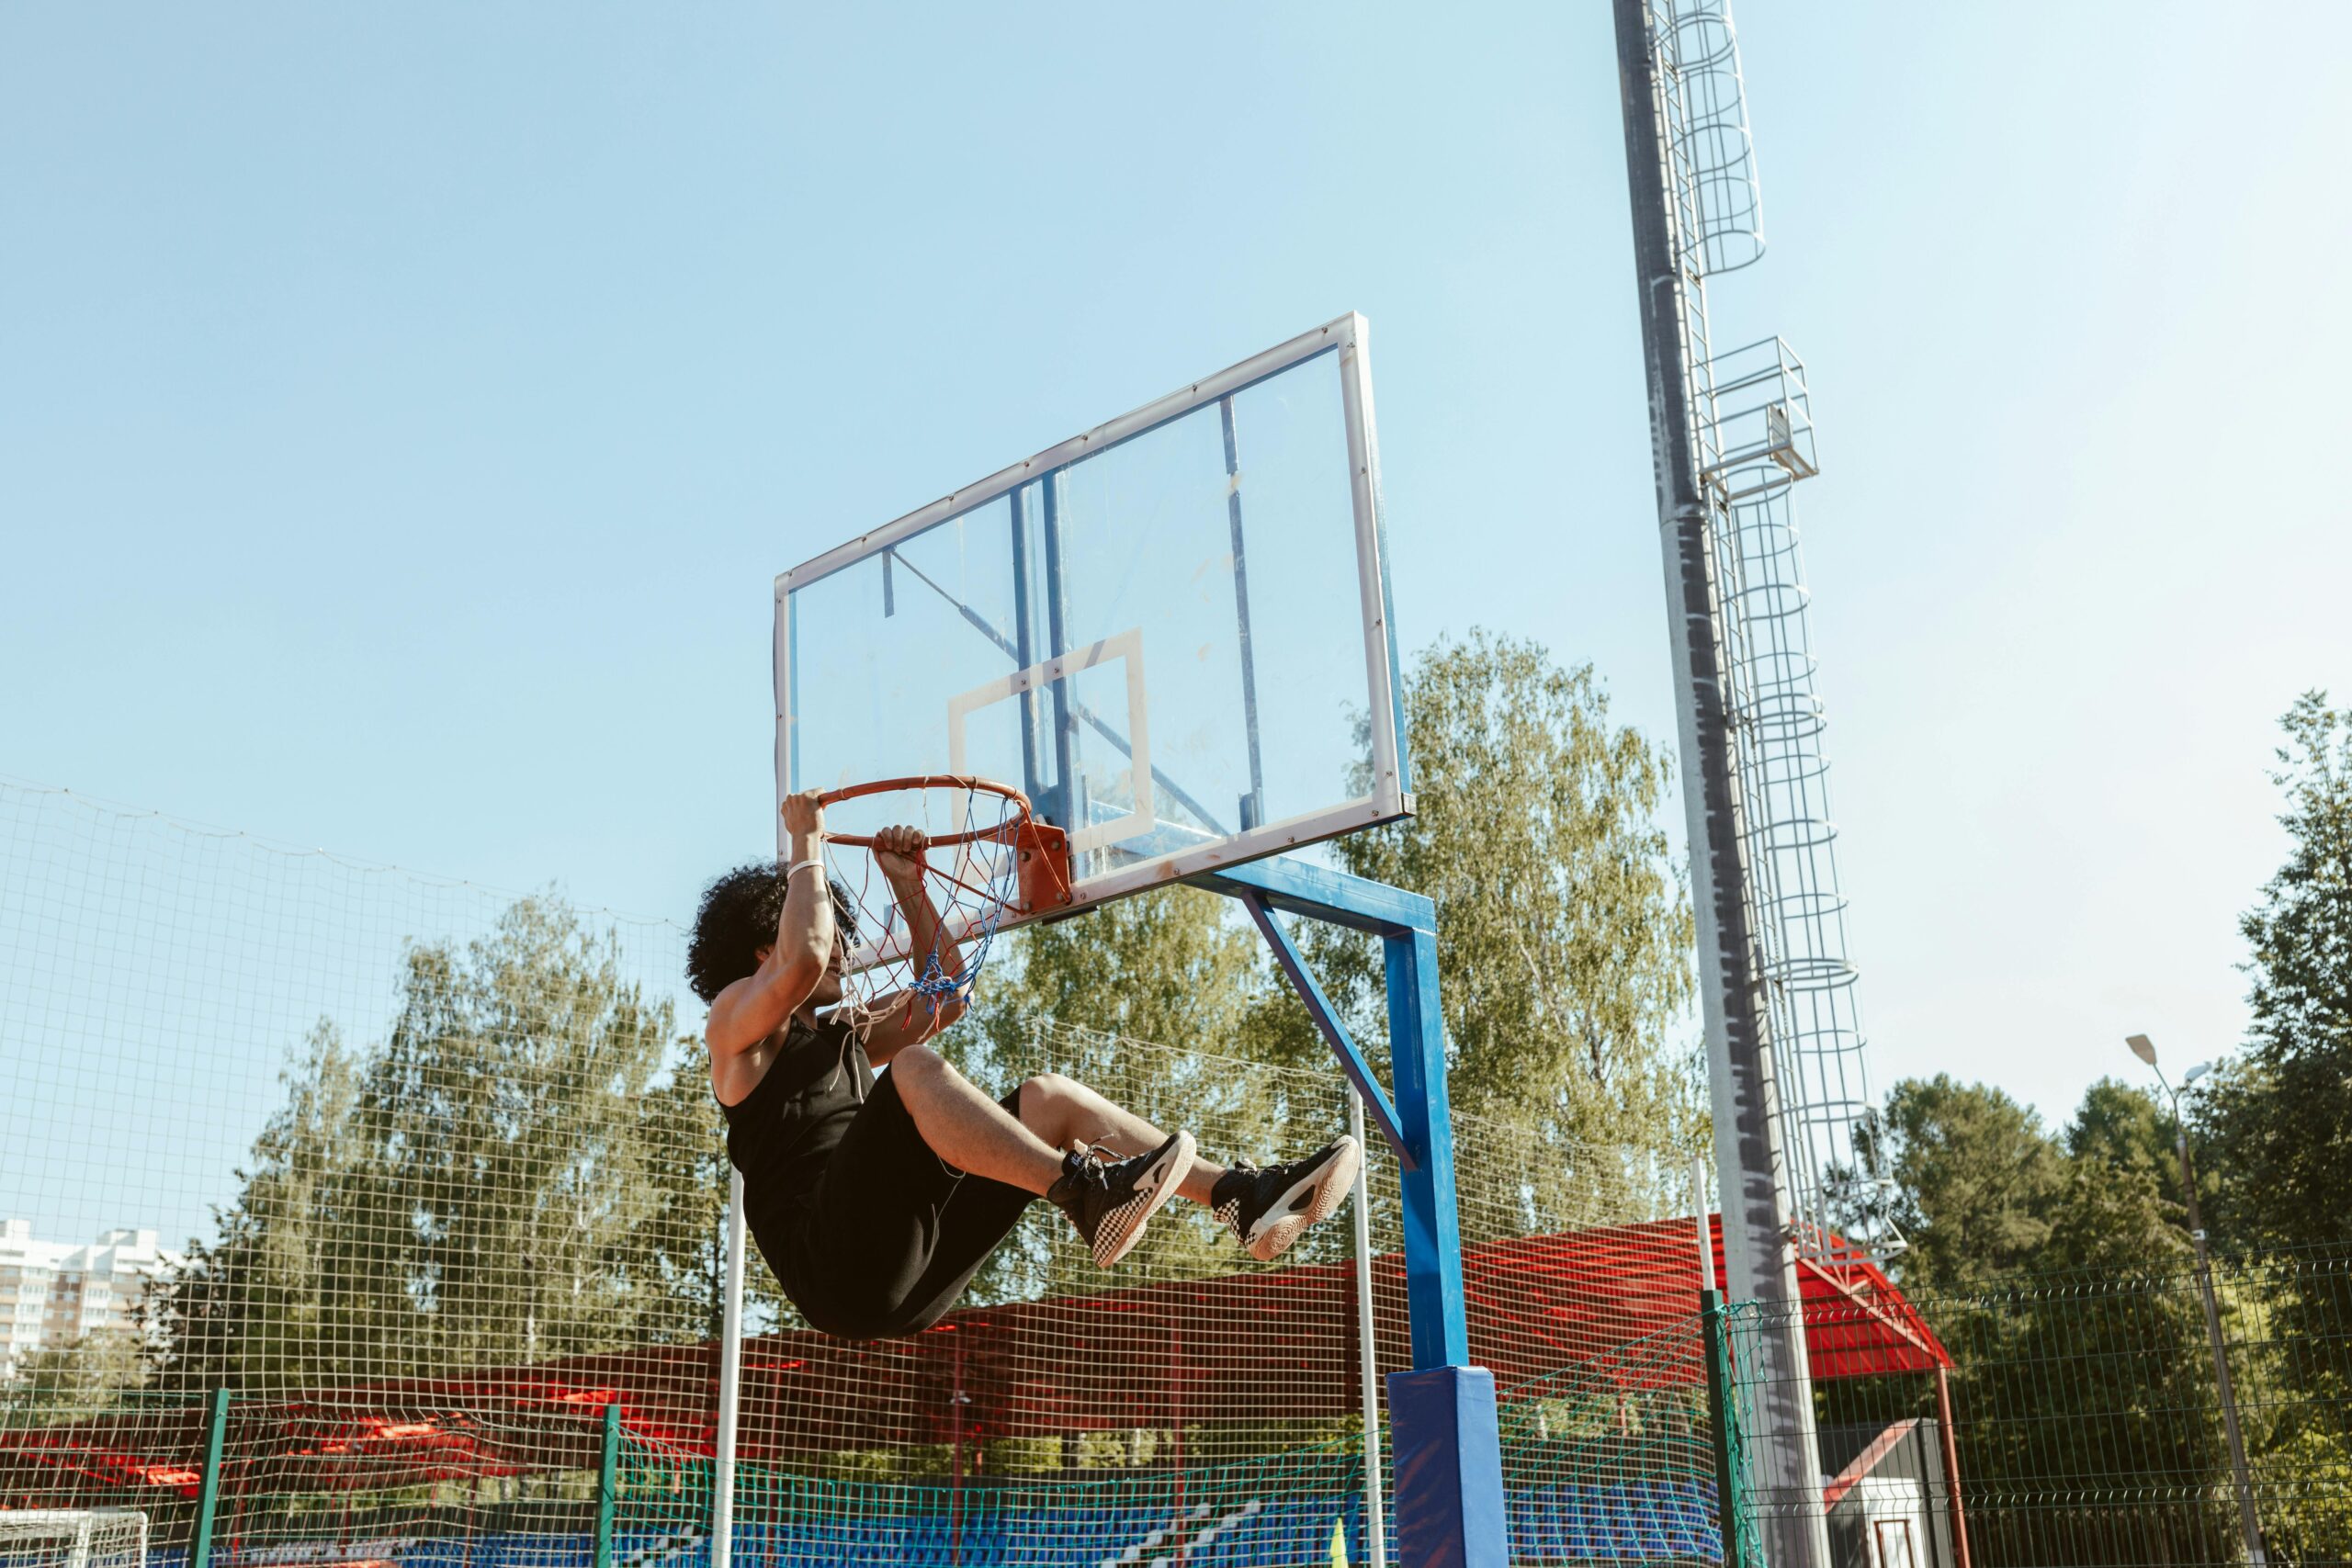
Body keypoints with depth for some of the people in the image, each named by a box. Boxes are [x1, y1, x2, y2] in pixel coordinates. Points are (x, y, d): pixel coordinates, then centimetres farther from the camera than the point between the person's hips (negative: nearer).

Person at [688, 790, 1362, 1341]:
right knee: (917, 1069, -29)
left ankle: (1247, 1198, -16)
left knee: (1048, 1099, -2)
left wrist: (908, 888, 30)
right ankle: (1089, 1196, -42)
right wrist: (806, 847, -2)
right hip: (836, 1266, -8)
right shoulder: (735, 1023, 9)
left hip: (913, 1279, 8)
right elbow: (800, 962, -14)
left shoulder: (843, 1034, 33)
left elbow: (946, 991, 38)